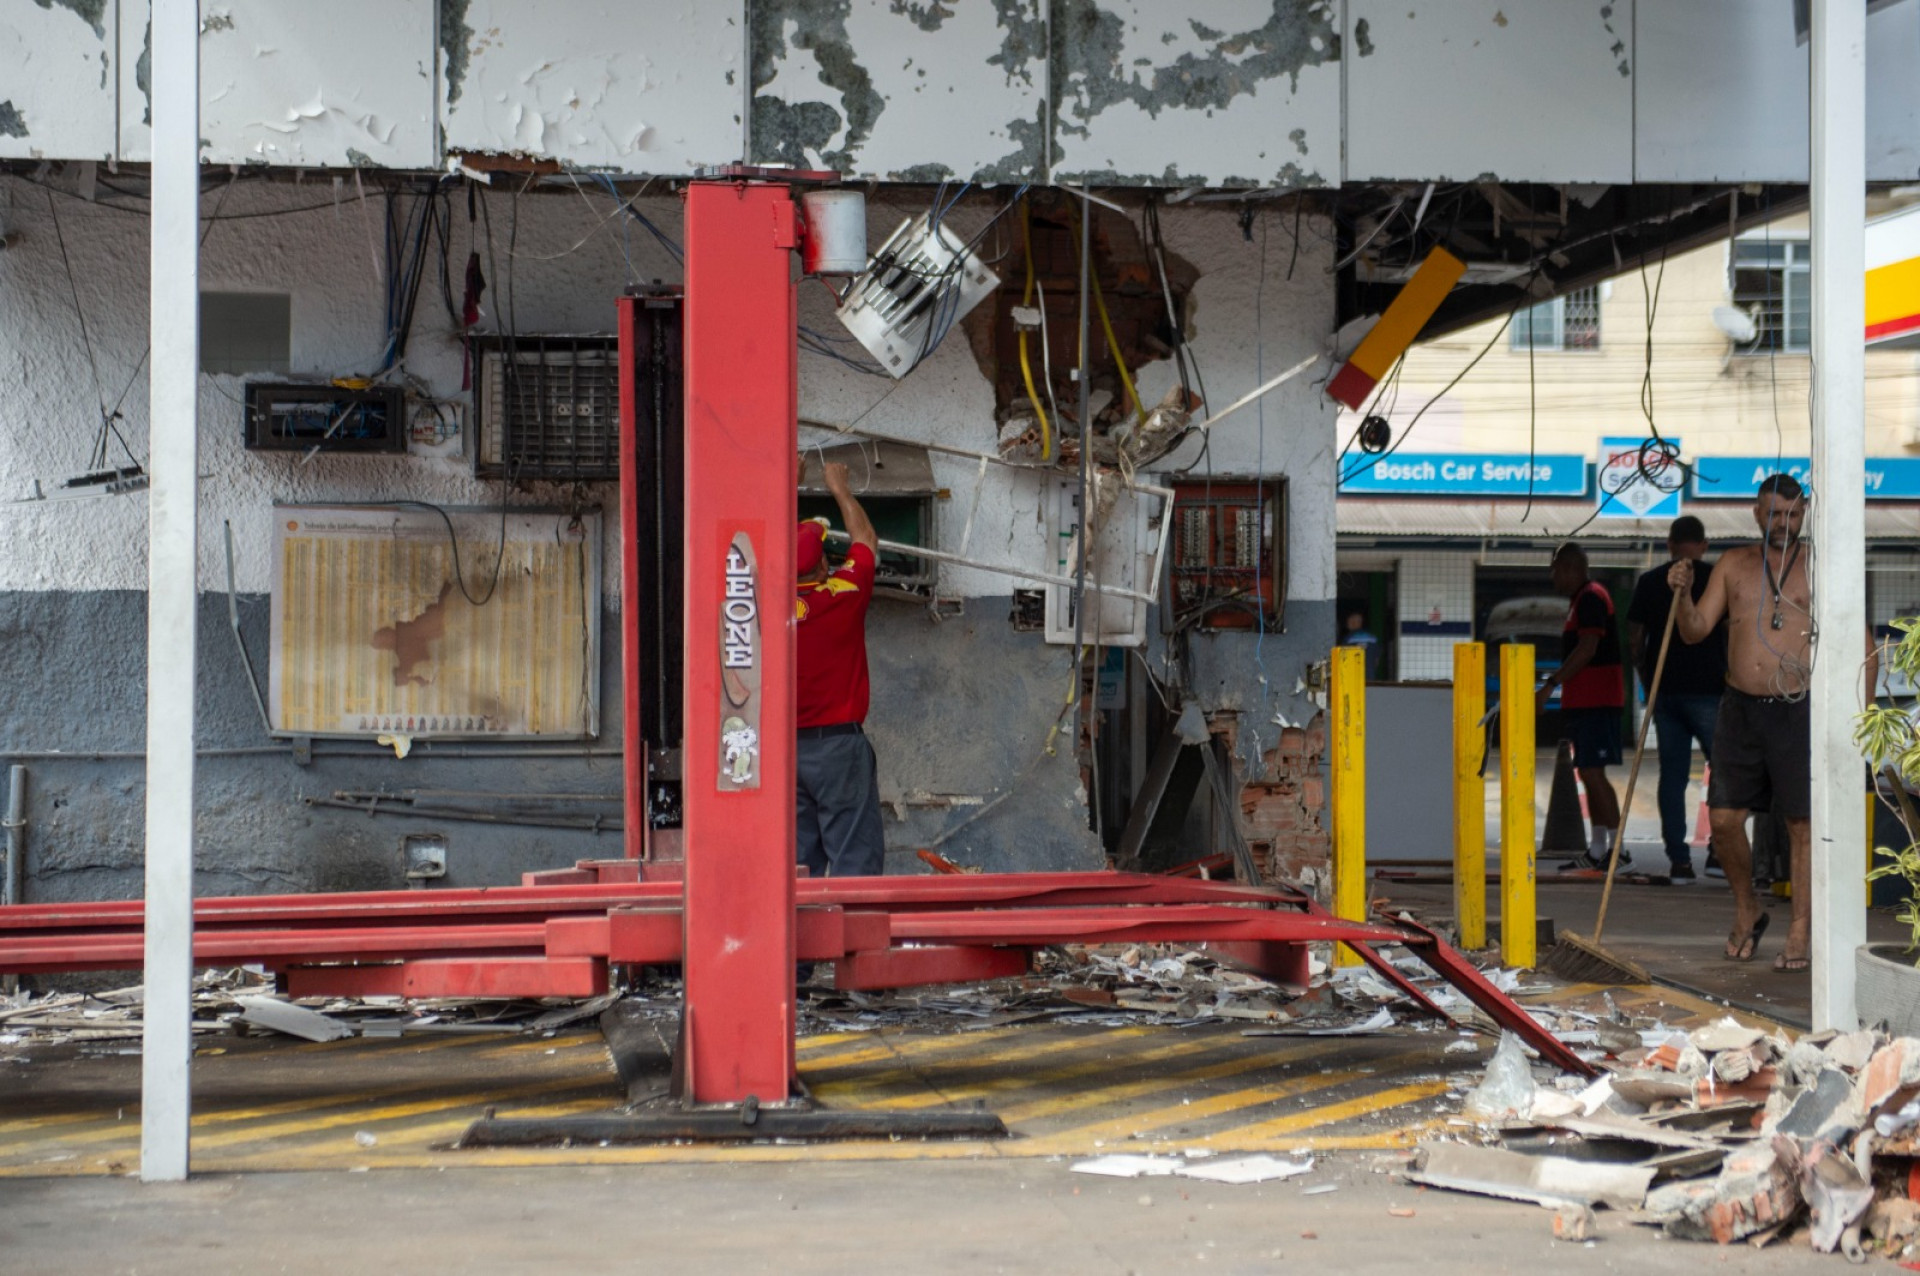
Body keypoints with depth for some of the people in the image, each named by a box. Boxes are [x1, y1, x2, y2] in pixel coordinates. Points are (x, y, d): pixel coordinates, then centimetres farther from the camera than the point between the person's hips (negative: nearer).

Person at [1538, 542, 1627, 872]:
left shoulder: (1591, 597, -12)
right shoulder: (1583, 599, 20)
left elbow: (1587, 649, -21)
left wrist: (1551, 684, -22)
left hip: (1596, 702, -11)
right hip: (1583, 701, 11)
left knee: (1591, 772, -14)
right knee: (1590, 774, 12)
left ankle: (1617, 845, -14)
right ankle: (1599, 849, 15)